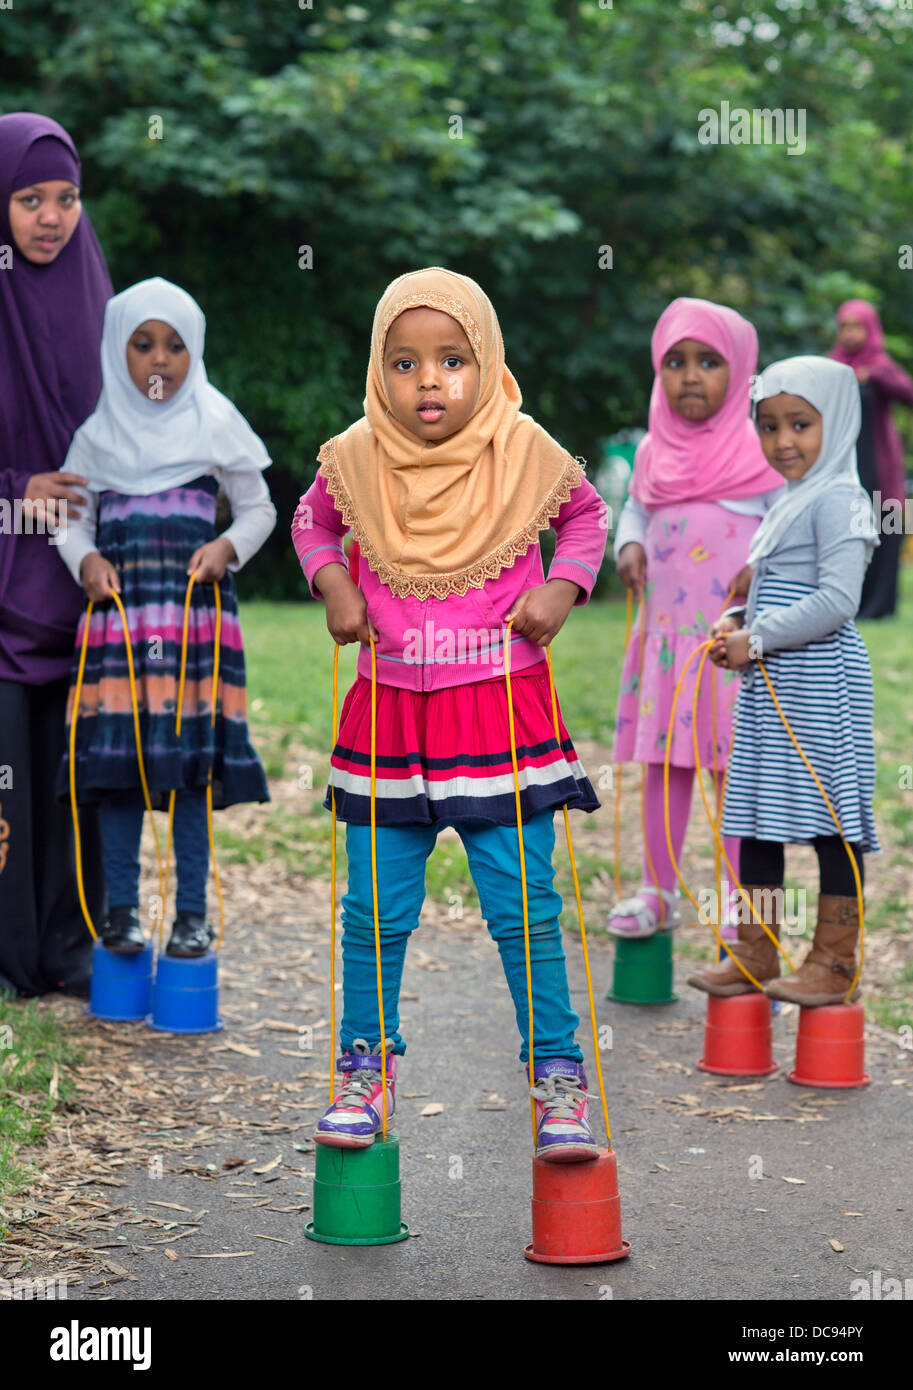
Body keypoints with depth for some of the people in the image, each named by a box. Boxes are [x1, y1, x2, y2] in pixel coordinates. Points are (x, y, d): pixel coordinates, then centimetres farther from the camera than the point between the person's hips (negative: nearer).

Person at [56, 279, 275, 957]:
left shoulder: (215, 424, 8)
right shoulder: (99, 433, 10)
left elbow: (259, 508, 13)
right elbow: (73, 517, 14)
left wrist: (227, 547, -5)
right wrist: (86, 561, -6)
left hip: (196, 608, -1)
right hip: (119, 607, 1)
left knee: (193, 759, -4)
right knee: (117, 755, -4)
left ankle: (193, 913, 4)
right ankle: (122, 908, 7)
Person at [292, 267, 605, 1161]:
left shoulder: (525, 454, -8)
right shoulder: (355, 460, -4)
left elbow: (586, 514, 12)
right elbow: (314, 521, 17)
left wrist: (562, 588, -4)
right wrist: (332, 584, -1)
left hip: (502, 709, -2)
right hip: (387, 711, 2)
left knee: (523, 906, 0)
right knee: (376, 909, 8)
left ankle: (557, 1072, 14)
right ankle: (367, 1063, 27)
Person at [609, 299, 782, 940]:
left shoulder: (759, 452, -6)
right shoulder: (654, 452, 8)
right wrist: (629, 544, 2)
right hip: (667, 632, 5)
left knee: (737, 764, -1)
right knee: (664, 761, 10)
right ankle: (658, 892, 20)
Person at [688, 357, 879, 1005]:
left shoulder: (838, 500, -11)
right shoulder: (788, 503, 18)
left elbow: (836, 600, -21)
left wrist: (757, 639, -17)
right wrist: (737, 622, 8)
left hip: (823, 685, -10)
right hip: (769, 686, 10)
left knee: (830, 817, -3)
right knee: (758, 816, 11)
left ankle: (835, 961, 4)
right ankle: (755, 954, 20)